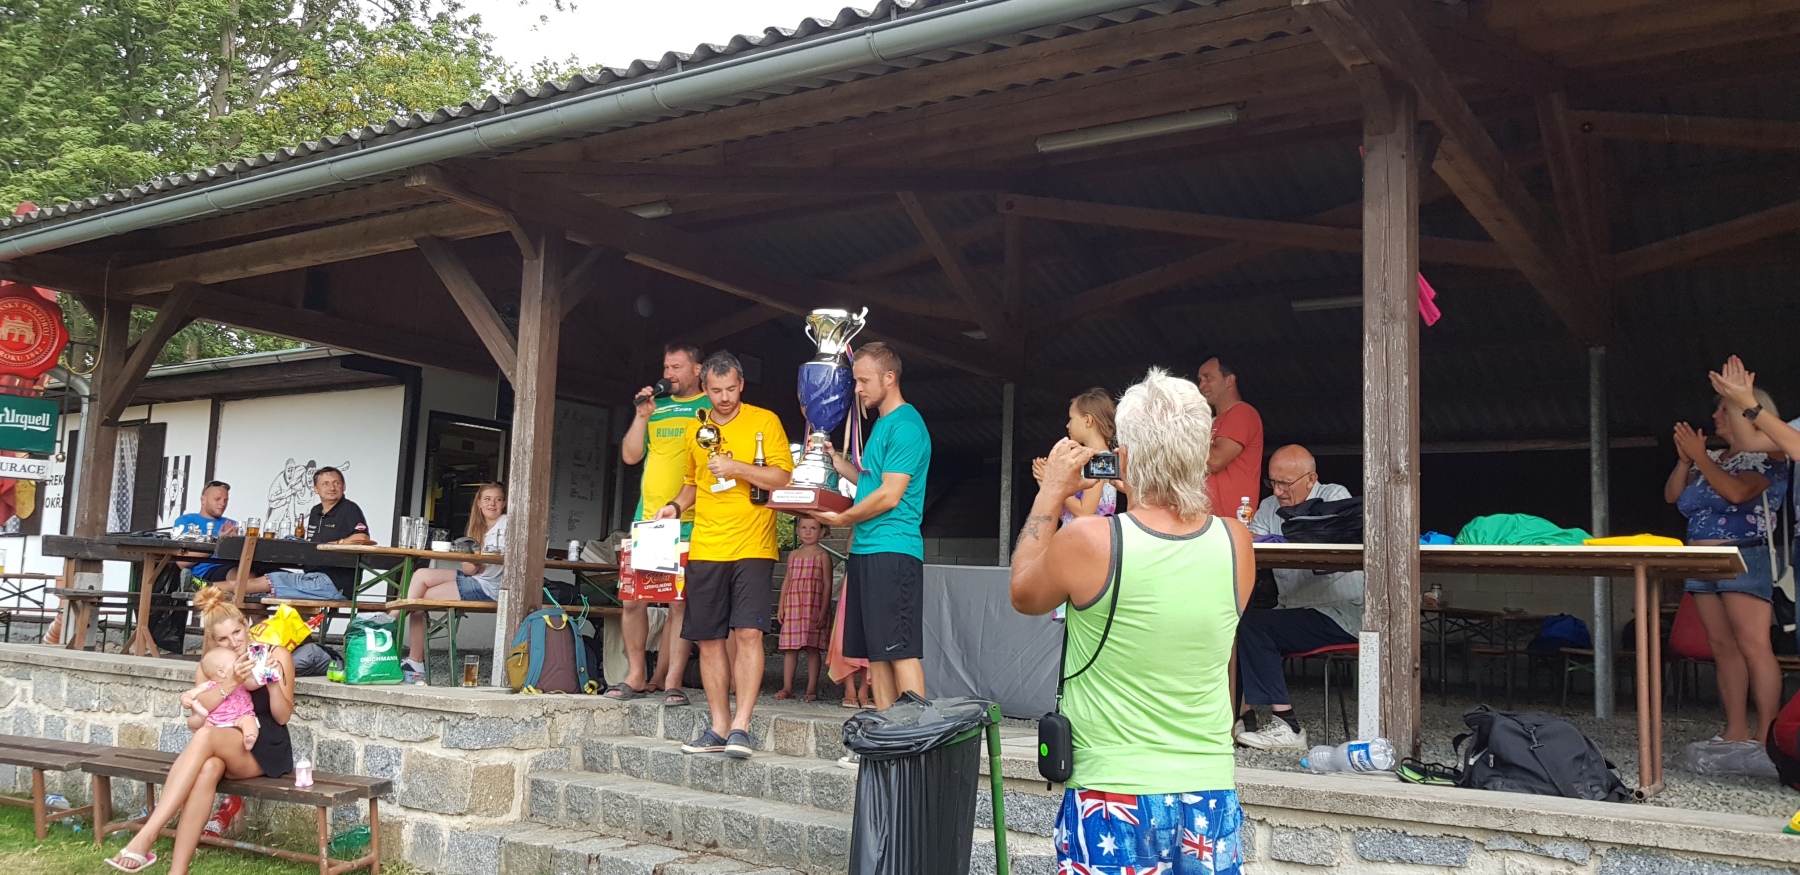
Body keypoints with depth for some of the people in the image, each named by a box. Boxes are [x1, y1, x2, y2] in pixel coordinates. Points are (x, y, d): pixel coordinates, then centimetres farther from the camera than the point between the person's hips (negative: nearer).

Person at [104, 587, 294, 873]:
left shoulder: (276, 655, -1)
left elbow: (283, 717, -2)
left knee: (206, 737, -34)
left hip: (268, 750, -3)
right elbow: (195, 723, -3)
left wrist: (274, 683, -21)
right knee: (208, 768, -37)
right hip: (225, 750, 3)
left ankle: (146, 837, -40)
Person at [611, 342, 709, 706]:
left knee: (680, 602, -3)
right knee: (632, 598, 1)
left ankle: (671, 681, 1)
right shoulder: (656, 408, 19)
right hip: (647, 518, 5)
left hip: (689, 523, -4)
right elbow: (630, 455, 15)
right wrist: (641, 416, 2)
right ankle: (635, 676, 12)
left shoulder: (712, 409, 5)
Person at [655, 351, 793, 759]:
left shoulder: (764, 422, 0)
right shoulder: (696, 431, 14)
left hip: (752, 547, -4)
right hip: (705, 549, 5)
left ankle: (741, 726, -9)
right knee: (709, 638, 4)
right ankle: (719, 726, 11)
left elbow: (782, 477, -7)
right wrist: (675, 505, 6)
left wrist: (736, 468, -17)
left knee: (748, 632, -12)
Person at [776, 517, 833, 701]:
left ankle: (812, 689, 0)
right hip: (793, 607, 4)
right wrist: (781, 606, 9)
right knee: (789, 648, 2)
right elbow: (787, 581, 17)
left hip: (814, 607, -4)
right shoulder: (793, 555, 14)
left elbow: (827, 584, -3)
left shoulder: (822, 555, 1)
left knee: (812, 648, -3)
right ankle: (787, 688, 6)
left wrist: (823, 610, -10)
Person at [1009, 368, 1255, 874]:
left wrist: (1052, 492, 10)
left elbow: (1023, 594, 4)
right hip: (1211, 799, 3)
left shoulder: (1086, 542, -17)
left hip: (1113, 800, -3)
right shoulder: (1235, 543, -7)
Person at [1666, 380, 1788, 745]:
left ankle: (1766, 735, -12)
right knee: (1722, 646, 5)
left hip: (1744, 559, -8)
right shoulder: (1714, 458, 18)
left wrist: (1700, 457, -13)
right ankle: (1736, 731, 7)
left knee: (1753, 646, -11)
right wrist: (1685, 460, 1)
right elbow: (1672, 496, 14)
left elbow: (1736, 492, -20)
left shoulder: (1764, 457, -3)